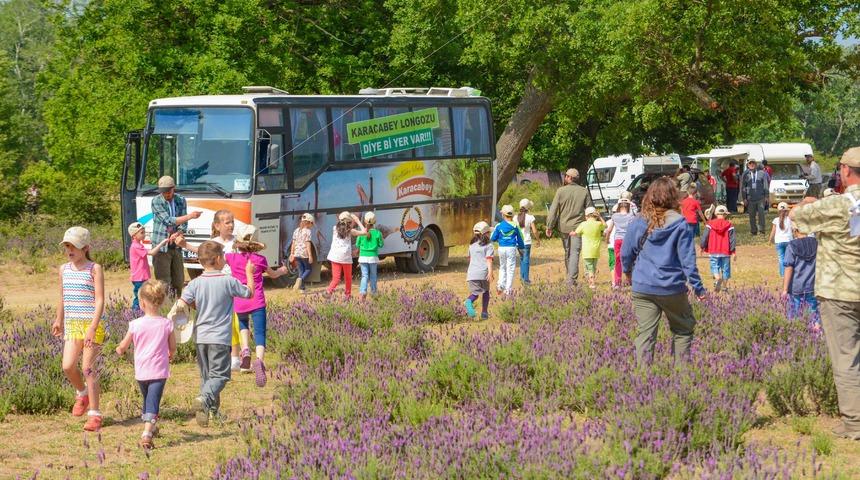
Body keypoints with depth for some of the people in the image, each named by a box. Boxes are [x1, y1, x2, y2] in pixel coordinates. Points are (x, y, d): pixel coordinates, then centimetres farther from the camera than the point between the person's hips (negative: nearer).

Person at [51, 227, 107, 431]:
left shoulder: (94, 269, -7)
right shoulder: (64, 269, 9)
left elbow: (99, 300, -12)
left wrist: (93, 328, -21)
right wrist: (59, 320, 33)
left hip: (91, 324, -5)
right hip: (72, 324, 5)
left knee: (88, 368, -5)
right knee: (68, 367, -8)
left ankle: (94, 414, 2)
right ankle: (82, 394, 23)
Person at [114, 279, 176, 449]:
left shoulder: (136, 324, -6)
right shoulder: (166, 324, -6)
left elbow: (123, 346, 4)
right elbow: (173, 348, 3)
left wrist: (119, 350, 28)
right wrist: (170, 356, 26)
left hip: (141, 372, 2)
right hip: (159, 371, -2)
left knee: (147, 400, 23)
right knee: (153, 404, -6)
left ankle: (149, 428, 40)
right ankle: (147, 434, -23)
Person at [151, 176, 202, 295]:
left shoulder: (180, 200, 5)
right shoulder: (156, 201, -9)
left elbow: (183, 224, 5)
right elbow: (168, 221, -18)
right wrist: (190, 216, -21)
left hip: (176, 246, 5)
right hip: (161, 247, -5)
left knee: (179, 281, 8)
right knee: (164, 282, -6)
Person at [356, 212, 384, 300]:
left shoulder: (361, 233, -6)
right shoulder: (377, 233, -8)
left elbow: (357, 244, 4)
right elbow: (381, 245, 2)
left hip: (363, 257, 0)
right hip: (373, 257, 0)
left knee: (364, 276, 3)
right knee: (373, 276, 15)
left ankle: (363, 291, -17)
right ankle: (373, 293, 25)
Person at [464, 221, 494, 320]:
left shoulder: (472, 245, 18)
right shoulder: (488, 245, 0)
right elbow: (489, 259, -11)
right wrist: (490, 272, -19)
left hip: (471, 273, 3)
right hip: (483, 273, -3)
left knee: (475, 292, 4)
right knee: (485, 292, 16)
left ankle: (469, 301, -29)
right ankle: (484, 313, 15)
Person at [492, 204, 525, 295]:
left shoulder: (499, 226, -4)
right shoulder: (515, 226, -3)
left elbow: (493, 238, 2)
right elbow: (520, 238, 6)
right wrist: (521, 247, 23)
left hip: (501, 248, 1)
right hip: (511, 248, -1)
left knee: (502, 267, 20)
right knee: (510, 269, 4)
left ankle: (501, 285, 7)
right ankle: (508, 289, 3)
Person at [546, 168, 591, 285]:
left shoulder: (561, 191, -6)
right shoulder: (584, 191, -2)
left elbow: (553, 210, -7)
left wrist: (549, 226, -3)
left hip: (564, 227, 0)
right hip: (578, 226, 0)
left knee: (567, 253, 15)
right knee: (575, 253, -1)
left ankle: (570, 277, 26)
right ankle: (572, 279, -10)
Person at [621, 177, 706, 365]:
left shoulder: (638, 223, -1)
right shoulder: (679, 224, -8)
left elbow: (626, 253, 7)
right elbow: (687, 258, -7)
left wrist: (628, 272, 28)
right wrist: (698, 287, 0)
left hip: (642, 288, 2)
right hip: (672, 289, -2)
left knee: (645, 333, 6)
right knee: (683, 330, 15)